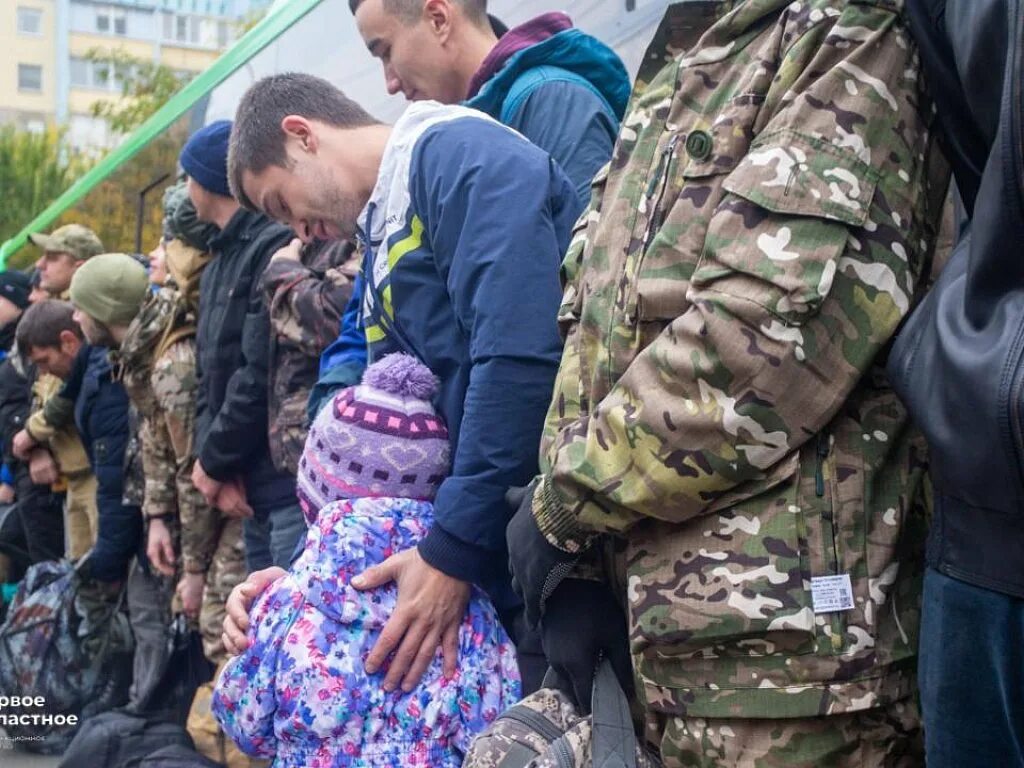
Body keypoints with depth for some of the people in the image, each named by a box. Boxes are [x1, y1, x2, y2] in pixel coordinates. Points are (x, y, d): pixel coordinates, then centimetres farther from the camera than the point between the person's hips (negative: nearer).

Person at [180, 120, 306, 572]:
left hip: (294, 483, -10)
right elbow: (210, 379, 16)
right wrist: (212, 460, -1)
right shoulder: (219, 266, 20)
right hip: (254, 489, 10)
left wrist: (216, 462, -8)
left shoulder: (278, 246, -12)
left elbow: (263, 376, -19)